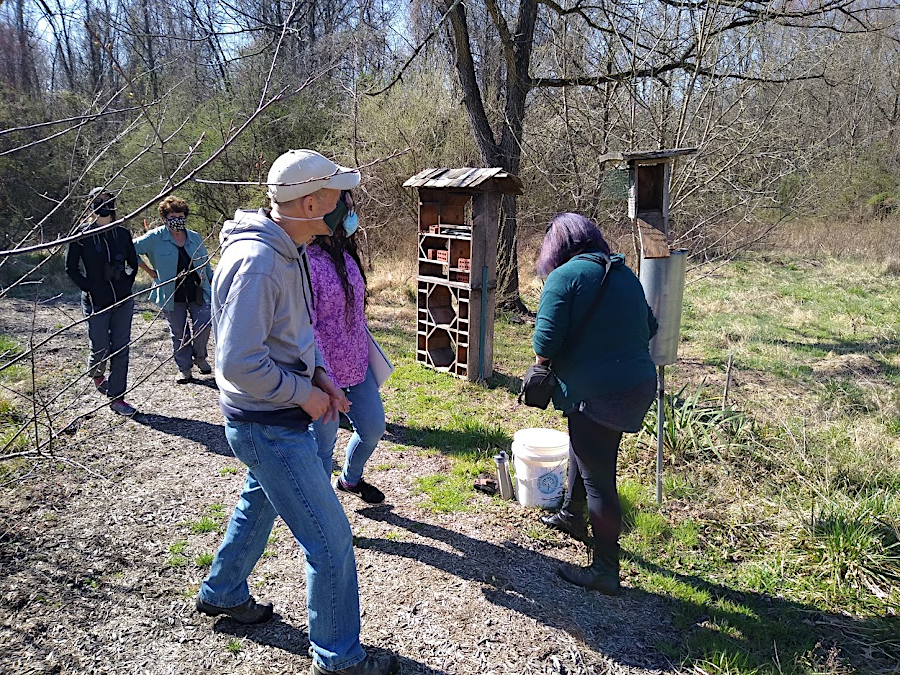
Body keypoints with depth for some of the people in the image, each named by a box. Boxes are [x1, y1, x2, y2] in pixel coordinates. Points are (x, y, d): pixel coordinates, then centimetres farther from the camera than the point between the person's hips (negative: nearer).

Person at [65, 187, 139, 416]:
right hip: (96, 303, -3)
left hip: (123, 302, 3)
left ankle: (117, 397, 13)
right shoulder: (81, 235, -6)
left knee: (121, 349, 4)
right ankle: (96, 373, 40)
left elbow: (133, 263, 15)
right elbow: (71, 268, 1)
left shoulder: (122, 233, 3)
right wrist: (88, 288, -6)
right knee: (100, 349, 4)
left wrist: (127, 285, 6)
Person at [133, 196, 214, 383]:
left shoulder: (195, 238, 6)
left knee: (203, 325, -9)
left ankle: (200, 357, 19)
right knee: (179, 333, 7)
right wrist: (150, 271, 0)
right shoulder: (155, 237, -4)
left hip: (197, 292, 1)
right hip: (172, 296, -1)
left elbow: (206, 263, 16)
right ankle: (184, 368, 21)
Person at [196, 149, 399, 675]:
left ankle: (222, 593, 55)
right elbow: (239, 364, -30)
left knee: (259, 504, 30)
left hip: (278, 418, 10)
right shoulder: (256, 262, -27)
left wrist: (318, 373, 3)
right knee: (331, 538, 0)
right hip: (270, 426, -10)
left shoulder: (286, 251, 4)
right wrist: (303, 393, -18)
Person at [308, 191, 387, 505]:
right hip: (325, 373, -9)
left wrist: (370, 357, 21)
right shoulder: (305, 259, -22)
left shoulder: (343, 252, 6)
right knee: (323, 444, 7)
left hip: (357, 365, 9)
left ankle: (350, 479, 50)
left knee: (373, 428, 22)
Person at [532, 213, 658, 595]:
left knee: (598, 478, 2)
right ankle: (571, 516, 49)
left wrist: (543, 365, 2)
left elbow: (546, 341, -17)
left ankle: (605, 571, 13)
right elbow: (648, 328, 19)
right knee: (584, 450, 28)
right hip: (640, 385, 9)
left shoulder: (565, 277, -12)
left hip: (597, 393, -9)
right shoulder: (625, 274, 12)